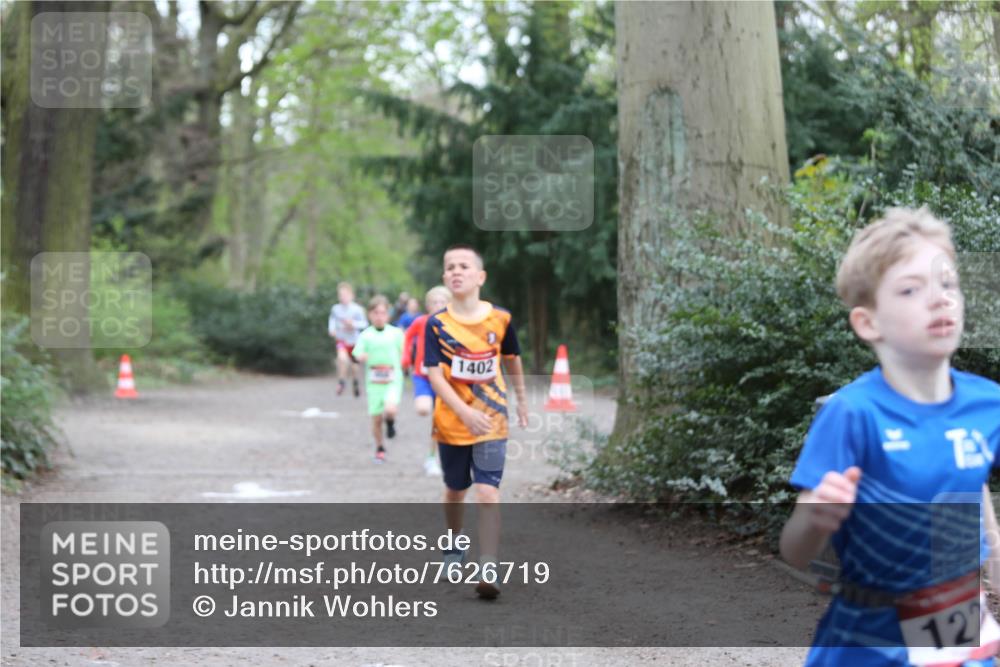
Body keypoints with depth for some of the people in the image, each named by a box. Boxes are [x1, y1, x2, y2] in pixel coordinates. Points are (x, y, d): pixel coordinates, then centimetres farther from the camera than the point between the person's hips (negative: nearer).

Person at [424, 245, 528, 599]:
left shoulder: (500, 319, -5)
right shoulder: (437, 324, -9)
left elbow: (512, 361, 13)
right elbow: (435, 376, -17)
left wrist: (522, 401, 21)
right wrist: (466, 413, -29)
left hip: (492, 422, -1)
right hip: (451, 423, 1)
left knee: (488, 495, -13)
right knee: (455, 491, 17)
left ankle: (488, 570, -15)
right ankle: (454, 549, 43)